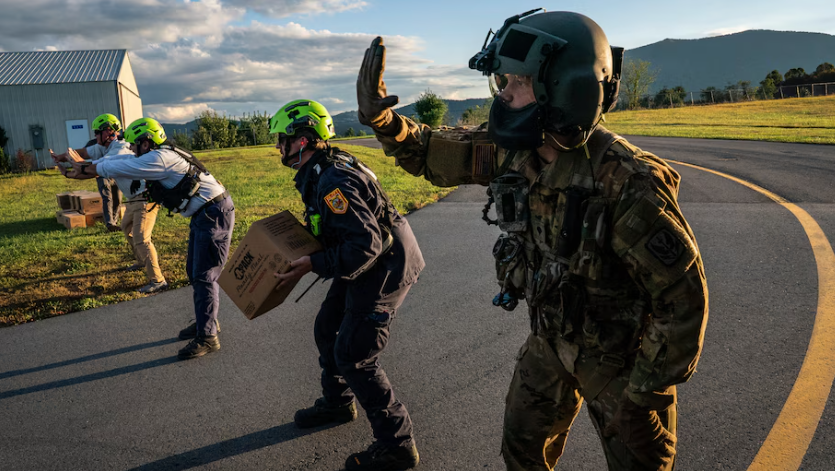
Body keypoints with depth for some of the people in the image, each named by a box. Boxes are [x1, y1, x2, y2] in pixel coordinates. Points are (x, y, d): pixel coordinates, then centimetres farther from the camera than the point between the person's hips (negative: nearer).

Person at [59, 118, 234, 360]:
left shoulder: (160, 159, -17)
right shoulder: (158, 158, 14)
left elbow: (116, 168, -11)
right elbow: (120, 164, 18)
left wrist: (84, 169, 5)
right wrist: (83, 168, 13)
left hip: (214, 215, -11)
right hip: (202, 215, 11)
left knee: (204, 276, -7)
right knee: (194, 272, 17)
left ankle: (207, 337, -1)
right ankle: (205, 322, 29)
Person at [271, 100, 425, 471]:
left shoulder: (332, 183, -27)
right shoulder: (320, 172, 6)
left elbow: (365, 245, -31)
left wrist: (313, 265, -28)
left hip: (383, 270, -10)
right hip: (367, 264, 11)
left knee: (354, 356, -6)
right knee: (327, 330, 21)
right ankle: (337, 404, 43)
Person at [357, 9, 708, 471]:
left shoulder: (626, 183, -34)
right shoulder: (512, 150, -15)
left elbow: (683, 295, -26)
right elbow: (431, 154, -1)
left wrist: (643, 392, -19)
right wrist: (379, 116, -20)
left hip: (621, 352, -5)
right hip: (551, 338, 6)